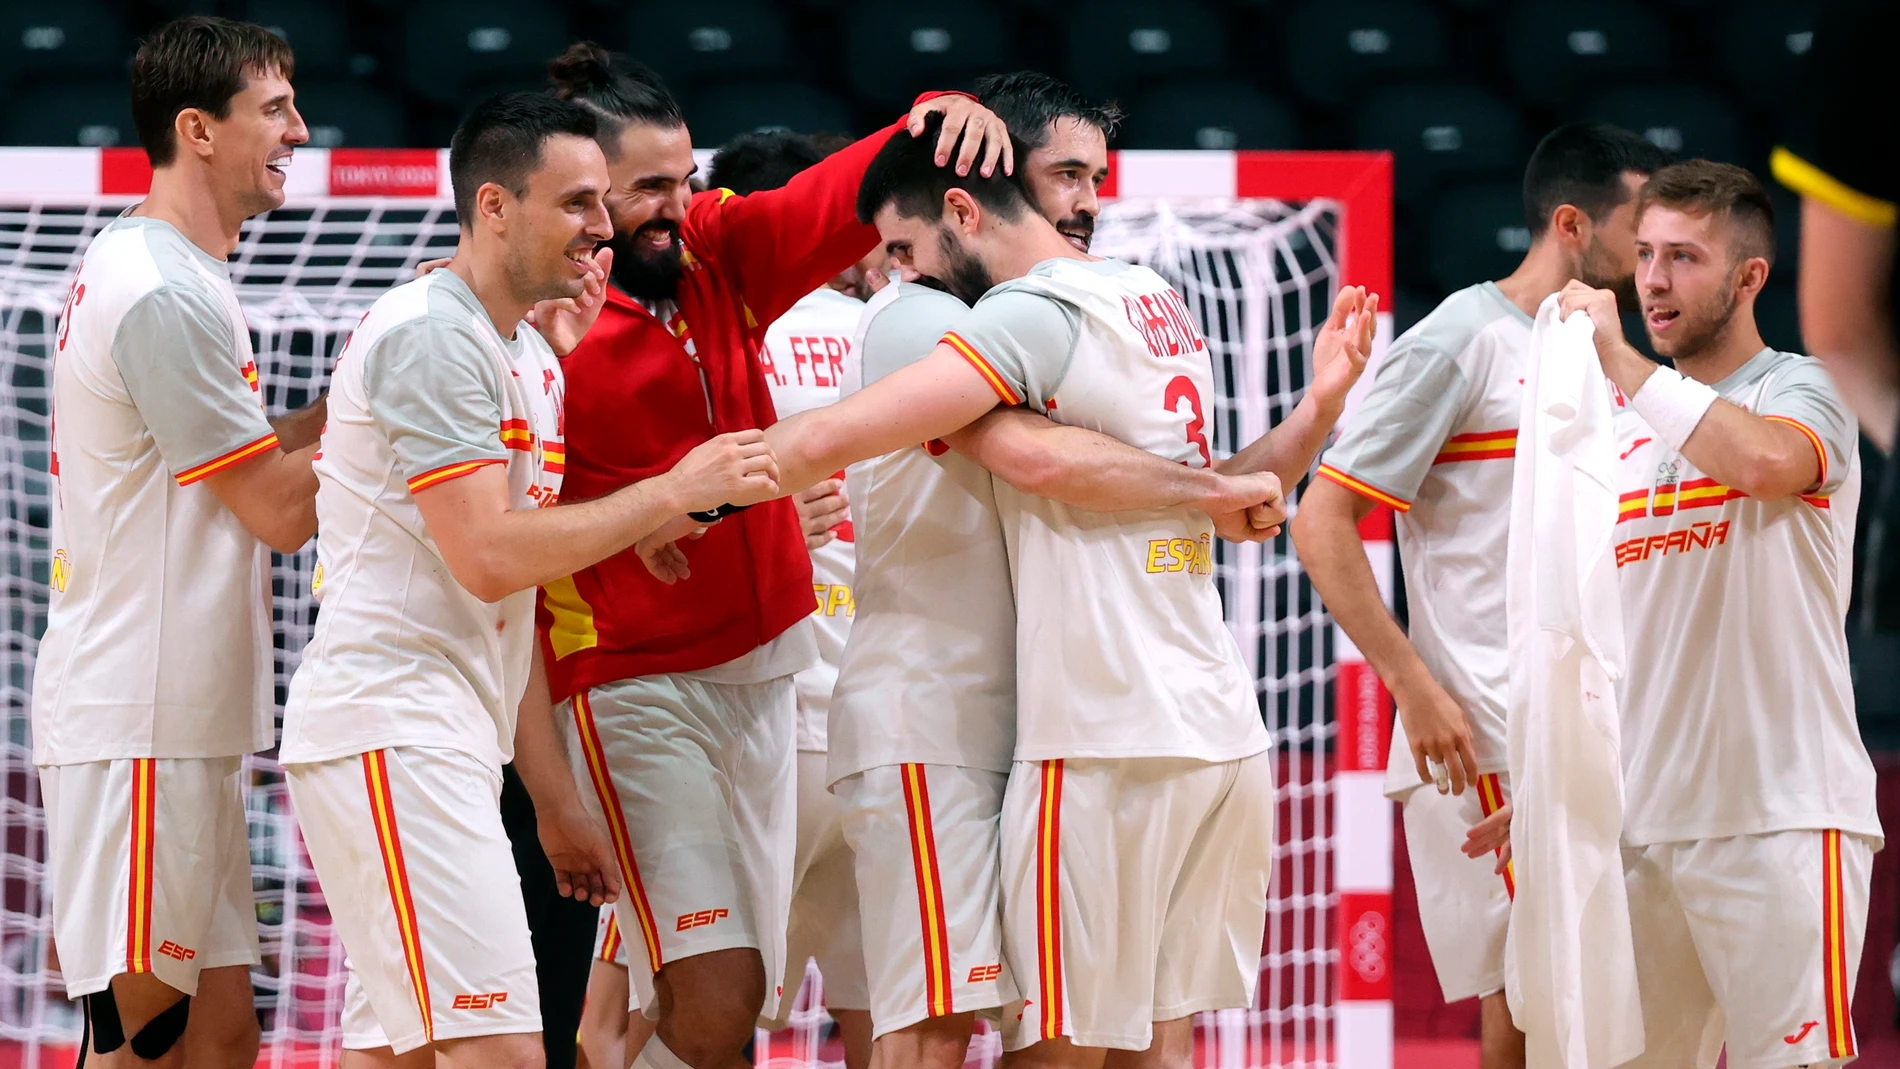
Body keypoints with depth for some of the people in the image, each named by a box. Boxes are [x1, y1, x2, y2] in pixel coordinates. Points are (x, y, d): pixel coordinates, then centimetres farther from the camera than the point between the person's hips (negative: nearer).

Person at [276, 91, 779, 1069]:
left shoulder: (533, 356, 19)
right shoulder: (430, 332, -11)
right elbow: (488, 557, -19)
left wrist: (556, 800, 19)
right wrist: (674, 491, -13)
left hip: (454, 739, 10)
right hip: (392, 724, -10)